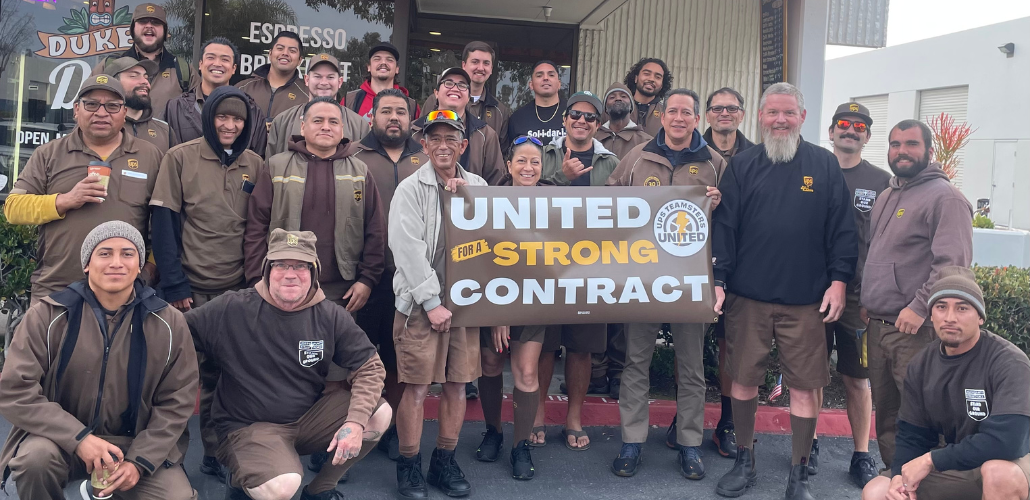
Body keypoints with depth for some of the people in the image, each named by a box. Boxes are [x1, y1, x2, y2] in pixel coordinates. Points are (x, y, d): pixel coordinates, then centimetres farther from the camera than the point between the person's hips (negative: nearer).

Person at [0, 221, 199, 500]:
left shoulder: (169, 323, -4)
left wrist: (140, 461, -13)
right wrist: (78, 438, -23)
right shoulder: (48, 316, -8)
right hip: (64, 439, -2)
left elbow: (177, 401, -1)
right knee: (36, 456, -34)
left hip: (138, 443, 2)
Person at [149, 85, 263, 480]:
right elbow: (163, 222, -5)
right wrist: (173, 283, -12)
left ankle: (216, 453, 19)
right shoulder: (180, 158, -2)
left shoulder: (255, 165, 7)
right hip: (191, 287, -2)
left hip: (238, 289, 2)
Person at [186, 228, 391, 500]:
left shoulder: (330, 316, -6)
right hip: (248, 426, -4)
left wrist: (355, 422, -18)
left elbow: (369, 366, -5)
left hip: (309, 416, 4)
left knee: (379, 414, -16)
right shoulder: (231, 310, -14)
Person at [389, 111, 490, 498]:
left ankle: (445, 463, 22)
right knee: (416, 387, -3)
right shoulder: (411, 189, -2)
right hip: (420, 302, -4)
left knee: (458, 385, 8)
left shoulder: (478, 187, 12)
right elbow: (408, 248, -10)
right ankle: (409, 466, 12)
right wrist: (432, 302, -14)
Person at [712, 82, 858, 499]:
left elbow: (841, 228, 5)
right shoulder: (742, 165, 6)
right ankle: (744, 463, 26)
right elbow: (723, 226, 3)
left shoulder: (824, 165, 6)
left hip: (806, 300, -1)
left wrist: (839, 280, -2)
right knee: (743, 380, 8)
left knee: (805, 385, 3)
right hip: (747, 296, 1)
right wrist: (718, 280, -3)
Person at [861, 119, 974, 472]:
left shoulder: (944, 197, -9)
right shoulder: (886, 197, 18)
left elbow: (954, 262, -19)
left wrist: (919, 307, -23)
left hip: (916, 329, -8)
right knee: (885, 414, 15)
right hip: (877, 325, 8)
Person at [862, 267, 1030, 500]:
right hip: (954, 466, 6)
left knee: (998, 473, -40)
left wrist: (931, 460, -26)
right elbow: (912, 434, 1)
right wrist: (900, 475, -20)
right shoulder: (920, 365, -4)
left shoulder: (1008, 362, -22)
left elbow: (1006, 440, -32)